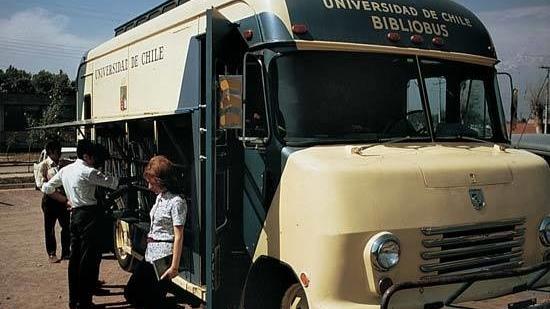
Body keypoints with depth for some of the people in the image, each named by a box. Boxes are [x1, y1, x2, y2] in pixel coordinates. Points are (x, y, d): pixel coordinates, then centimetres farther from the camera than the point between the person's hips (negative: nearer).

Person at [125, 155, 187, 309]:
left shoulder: (176, 202, -16)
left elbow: (178, 237, -18)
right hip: (150, 254, 9)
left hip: (163, 256, -9)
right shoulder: (160, 197, 9)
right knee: (131, 293, 14)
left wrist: (174, 267, -19)